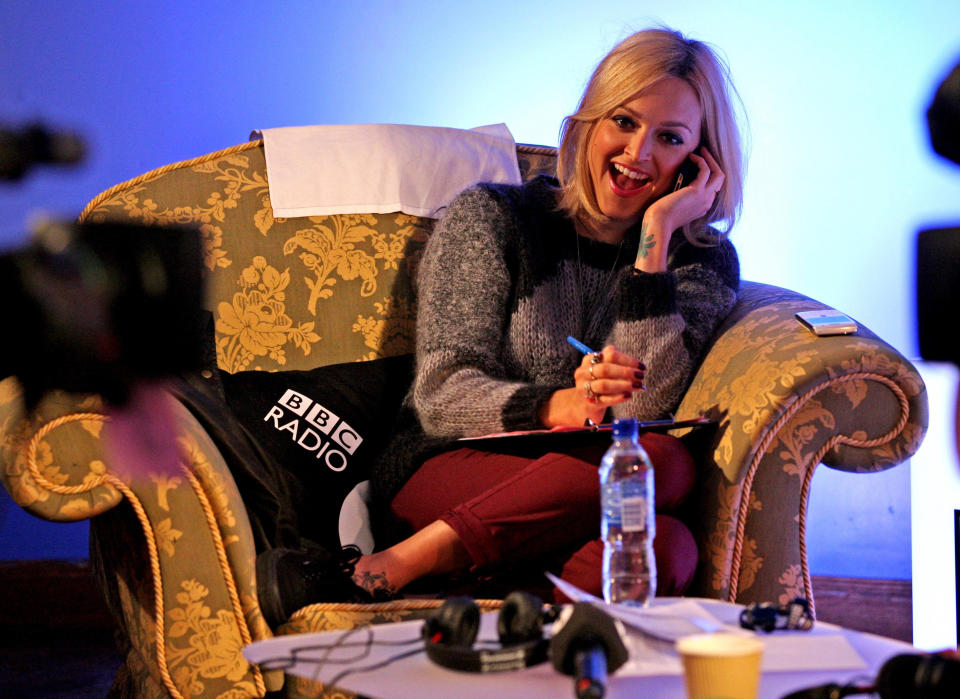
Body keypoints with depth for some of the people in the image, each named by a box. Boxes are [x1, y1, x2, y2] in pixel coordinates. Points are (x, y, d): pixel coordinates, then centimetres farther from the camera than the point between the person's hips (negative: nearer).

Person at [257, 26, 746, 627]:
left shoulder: (703, 263, 12)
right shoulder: (491, 218, 7)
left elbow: (643, 411, -6)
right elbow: (441, 396, -3)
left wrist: (657, 236, -8)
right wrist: (556, 408, -23)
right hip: (446, 473, -2)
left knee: (665, 549, -36)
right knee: (663, 464, -32)